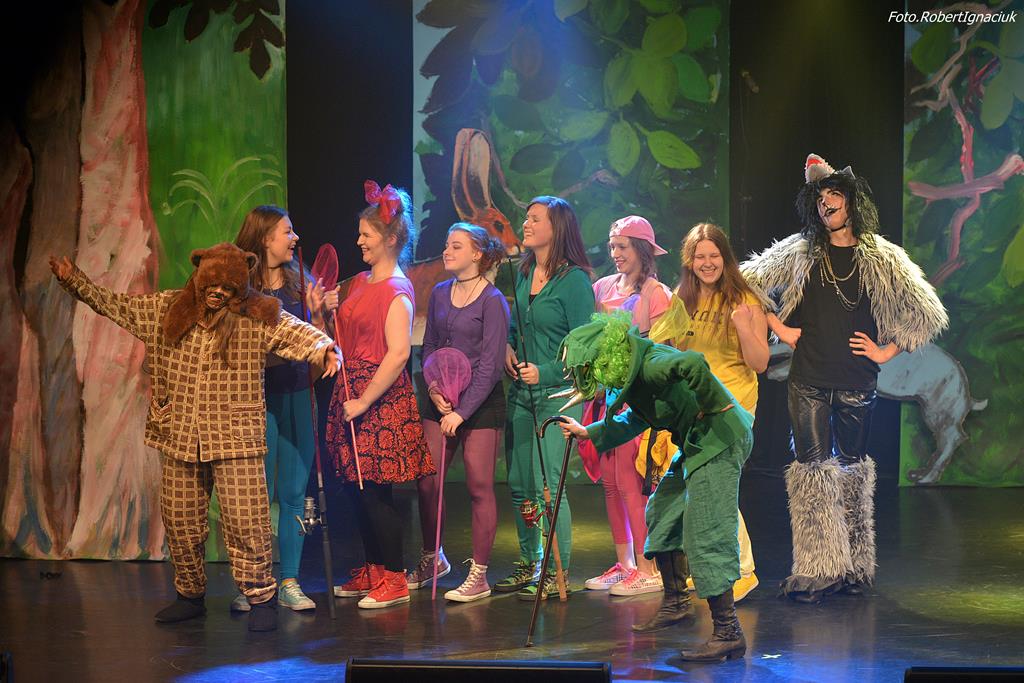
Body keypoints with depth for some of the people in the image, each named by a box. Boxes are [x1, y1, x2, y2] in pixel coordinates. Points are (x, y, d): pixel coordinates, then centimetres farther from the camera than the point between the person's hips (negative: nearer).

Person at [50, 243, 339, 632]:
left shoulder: (258, 318, -3)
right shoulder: (166, 310, 8)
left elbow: (296, 333, -13)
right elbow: (115, 305, 17)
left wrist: (323, 348, -33)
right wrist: (74, 281, 13)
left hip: (235, 440, -4)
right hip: (179, 439, 4)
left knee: (246, 521, -8)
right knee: (180, 522, 10)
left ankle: (261, 597, 2)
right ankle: (190, 595, 25)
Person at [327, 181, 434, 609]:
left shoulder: (396, 290, -12)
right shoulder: (360, 283, 14)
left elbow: (398, 353, -20)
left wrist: (365, 401, -20)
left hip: (382, 400, -8)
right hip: (352, 394, 8)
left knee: (375, 490, -6)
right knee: (358, 490, 11)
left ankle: (394, 581, 2)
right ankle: (371, 573, 21)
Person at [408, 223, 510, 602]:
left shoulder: (492, 301, -9)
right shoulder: (440, 294, 9)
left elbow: (489, 365, -12)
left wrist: (461, 412, -15)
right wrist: (434, 389, -3)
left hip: (481, 401, -6)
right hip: (442, 399, 6)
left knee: (479, 487, -2)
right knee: (426, 482, 4)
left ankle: (479, 575, 6)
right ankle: (432, 559, 25)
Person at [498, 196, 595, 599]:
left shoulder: (574, 279, -12)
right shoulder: (524, 274, 10)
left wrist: (545, 372, -18)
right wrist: (507, 348, 5)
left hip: (557, 391, -7)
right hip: (521, 391, 7)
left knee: (547, 484, -8)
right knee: (519, 484, 11)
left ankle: (559, 572, 2)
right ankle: (528, 564, 24)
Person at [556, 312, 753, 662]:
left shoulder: (650, 365, -21)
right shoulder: (631, 371, 10)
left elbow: (692, 362, -41)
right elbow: (636, 420, 27)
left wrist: (709, 406, -26)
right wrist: (587, 433, 29)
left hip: (719, 439, -11)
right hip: (699, 442, 11)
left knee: (706, 533, -13)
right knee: (662, 512, 20)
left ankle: (728, 633, -12)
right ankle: (677, 604, 32)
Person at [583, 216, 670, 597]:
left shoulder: (656, 294, -5)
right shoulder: (604, 287, 12)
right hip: (605, 392, 6)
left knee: (629, 482, -9)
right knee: (610, 481, 7)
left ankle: (648, 569, -3)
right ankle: (623, 563, 16)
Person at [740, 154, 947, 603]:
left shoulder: (880, 258, 4)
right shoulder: (800, 251, 5)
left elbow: (926, 313, 8)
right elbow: (749, 283, 10)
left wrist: (886, 350, 3)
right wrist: (780, 330, 5)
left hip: (857, 382, 0)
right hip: (808, 381, 0)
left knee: (851, 466, 7)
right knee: (813, 467, -5)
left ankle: (854, 566, 13)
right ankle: (818, 569, -4)